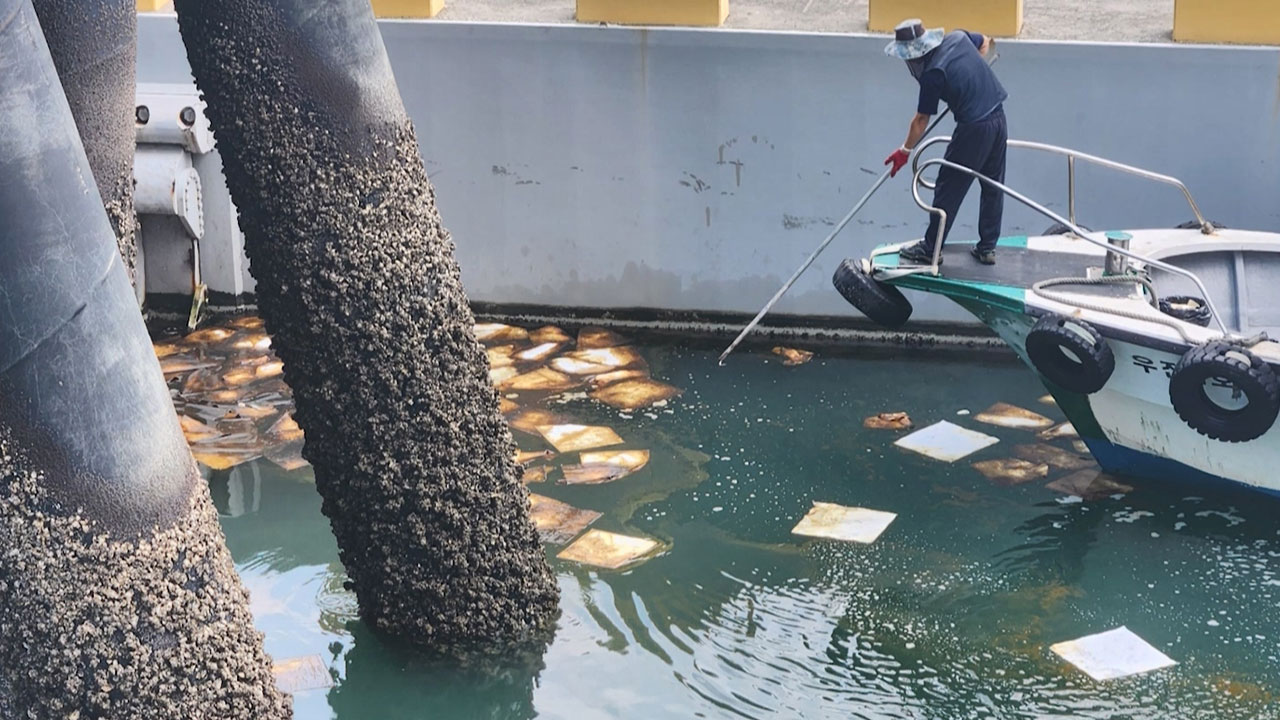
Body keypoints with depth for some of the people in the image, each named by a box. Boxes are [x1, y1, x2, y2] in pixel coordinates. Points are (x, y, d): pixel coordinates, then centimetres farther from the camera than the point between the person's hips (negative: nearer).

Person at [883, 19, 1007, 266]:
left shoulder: (933, 74, -16)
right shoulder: (959, 38, 2)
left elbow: (922, 119, -7)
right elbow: (987, 43, 25)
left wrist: (905, 151, 4)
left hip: (974, 128, -8)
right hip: (999, 118, 8)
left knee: (948, 190, 6)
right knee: (993, 187, 16)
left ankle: (930, 250, 15)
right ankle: (987, 248, 24)